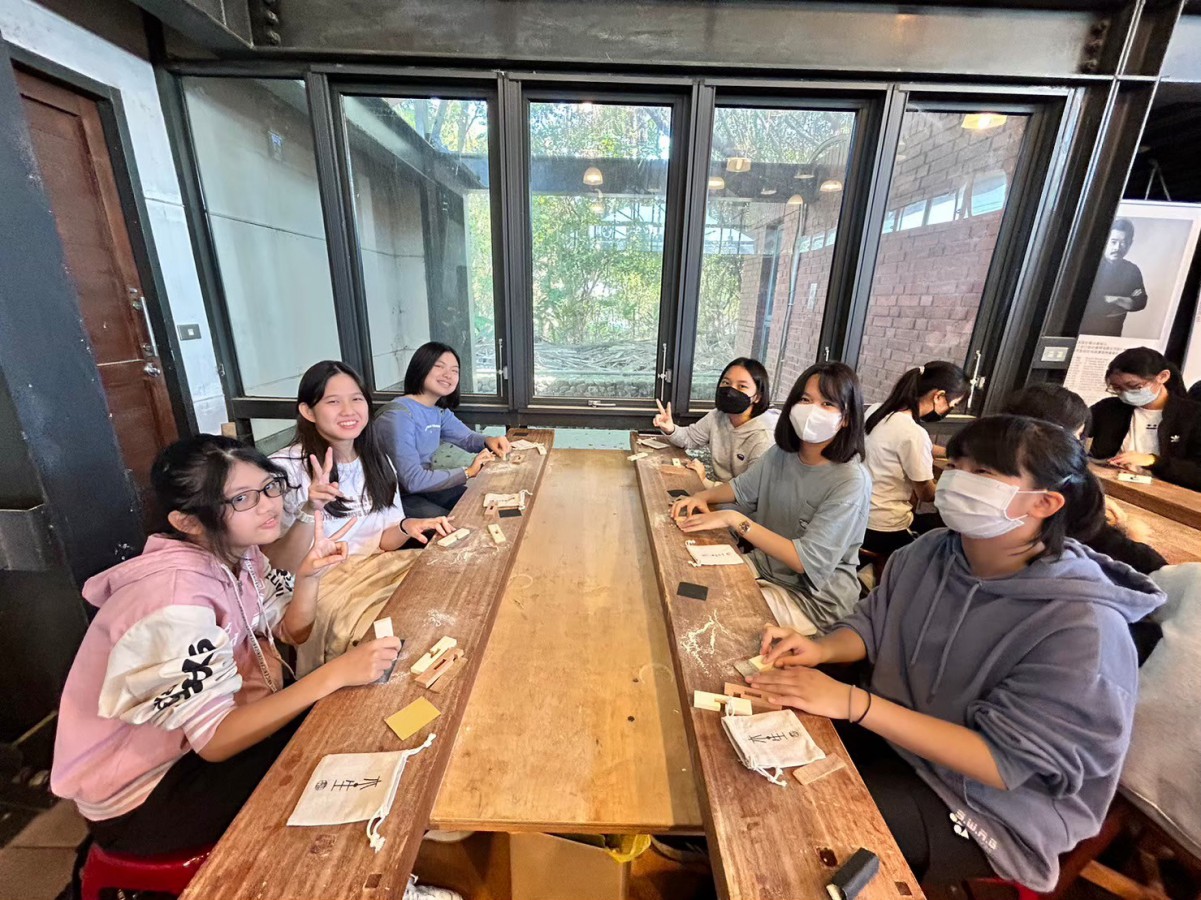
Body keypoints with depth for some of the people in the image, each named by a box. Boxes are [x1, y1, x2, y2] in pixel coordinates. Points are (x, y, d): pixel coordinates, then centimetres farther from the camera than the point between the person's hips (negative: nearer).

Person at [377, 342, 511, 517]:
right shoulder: (399, 414, -25)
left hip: (423, 488, 8)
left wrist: (489, 442, -13)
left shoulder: (439, 411, 3)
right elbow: (412, 480, -29)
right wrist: (468, 472, -21)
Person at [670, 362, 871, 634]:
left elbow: (808, 561, -26)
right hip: (765, 565, 6)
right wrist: (702, 497, -8)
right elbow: (741, 488, 13)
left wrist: (734, 520, -30)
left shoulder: (851, 481, -24)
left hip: (816, 598, -6)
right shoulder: (782, 453, -4)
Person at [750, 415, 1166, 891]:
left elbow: (1001, 761, -26)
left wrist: (853, 702, -35)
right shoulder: (930, 552, -8)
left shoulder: (1081, 627, -26)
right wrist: (822, 649, -18)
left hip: (982, 808, -5)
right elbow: (873, 623, 4)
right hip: (890, 731, 5)